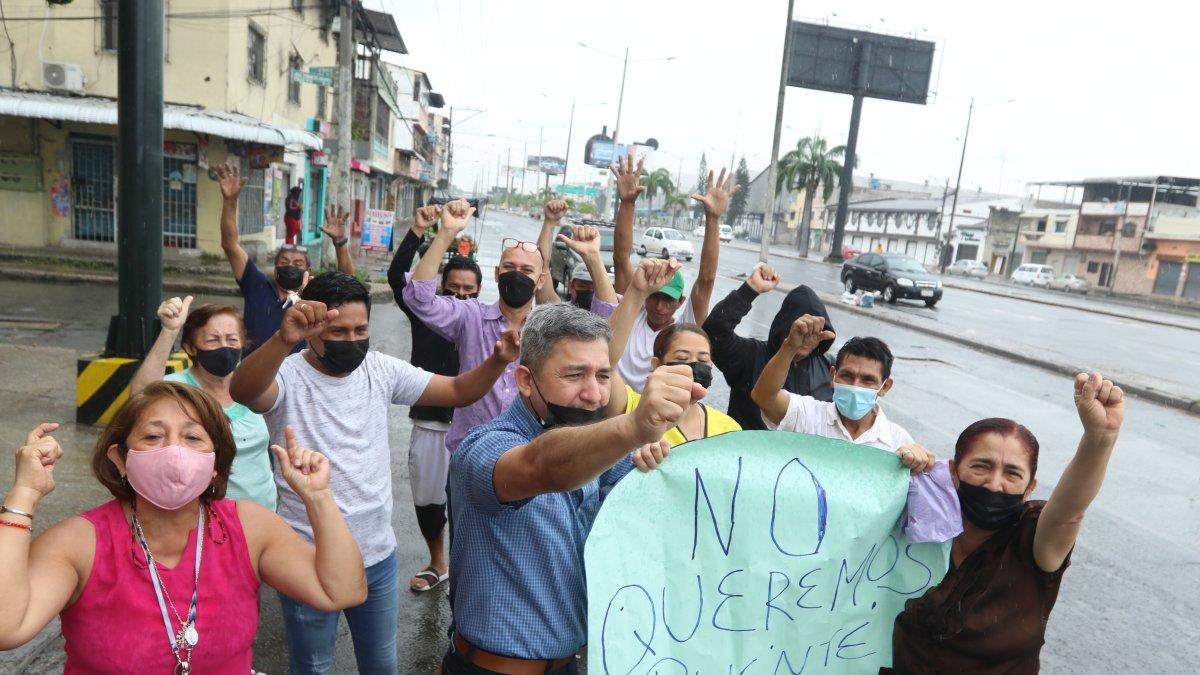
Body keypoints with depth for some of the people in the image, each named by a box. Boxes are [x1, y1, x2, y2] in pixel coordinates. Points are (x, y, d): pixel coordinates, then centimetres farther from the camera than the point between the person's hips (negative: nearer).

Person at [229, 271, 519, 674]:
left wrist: (498, 361, -21)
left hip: (378, 555, 4)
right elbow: (242, 392, -38)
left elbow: (458, 392, -1)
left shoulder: (381, 370, -3)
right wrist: (284, 339, -57)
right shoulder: (288, 375, -15)